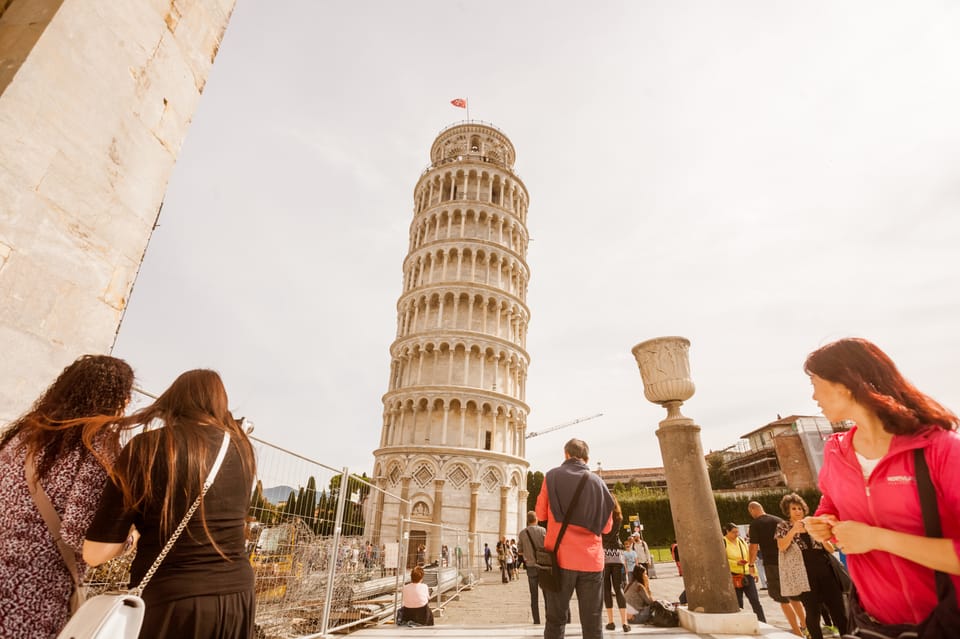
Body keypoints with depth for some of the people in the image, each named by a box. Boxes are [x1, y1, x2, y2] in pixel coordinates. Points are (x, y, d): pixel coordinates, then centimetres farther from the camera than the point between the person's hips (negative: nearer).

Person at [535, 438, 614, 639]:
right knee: (592, 622, 9)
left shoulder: (553, 476, 0)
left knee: (555, 619, 9)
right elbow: (606, 526, 11)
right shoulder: (598, 482, 5)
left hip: (561, 557, -1)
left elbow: (541, 514, 5)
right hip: (591, 560, 2)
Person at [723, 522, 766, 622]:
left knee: (755, 601, 1)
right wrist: (736, 562, -23)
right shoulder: (723, 542, -9)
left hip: (747, 576, 5)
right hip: (734, 578, -5)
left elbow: (749, 557, 16)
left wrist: (754, 572, 13)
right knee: (738, 604, 3)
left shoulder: (741, 541, 11)